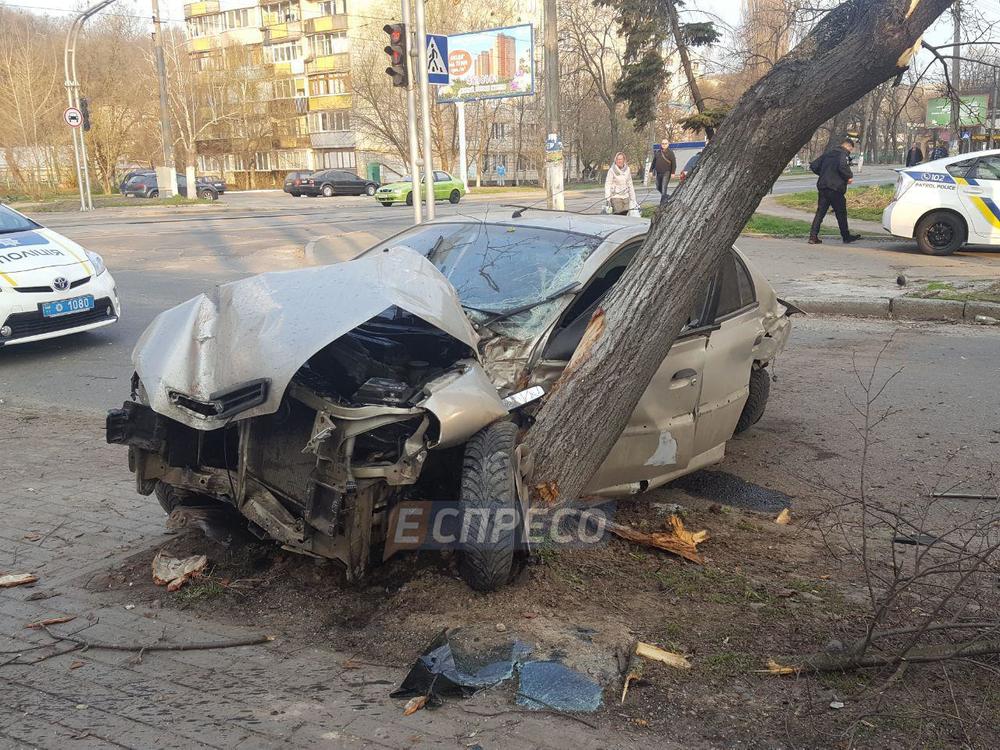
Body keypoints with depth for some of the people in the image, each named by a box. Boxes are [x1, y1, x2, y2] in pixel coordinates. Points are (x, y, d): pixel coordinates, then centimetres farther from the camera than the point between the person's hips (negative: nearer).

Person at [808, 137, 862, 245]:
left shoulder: (828, 153, 17)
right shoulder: (844, 154, -5)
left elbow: (813, 166, 18)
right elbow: (842, 167, -23)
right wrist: (849, 177, -8)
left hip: (822, 186, 6)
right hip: (835, 188, -6)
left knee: (820, 212, 6)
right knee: (841, 213, 5)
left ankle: (813, 237, -2)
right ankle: (846, 236, 14)